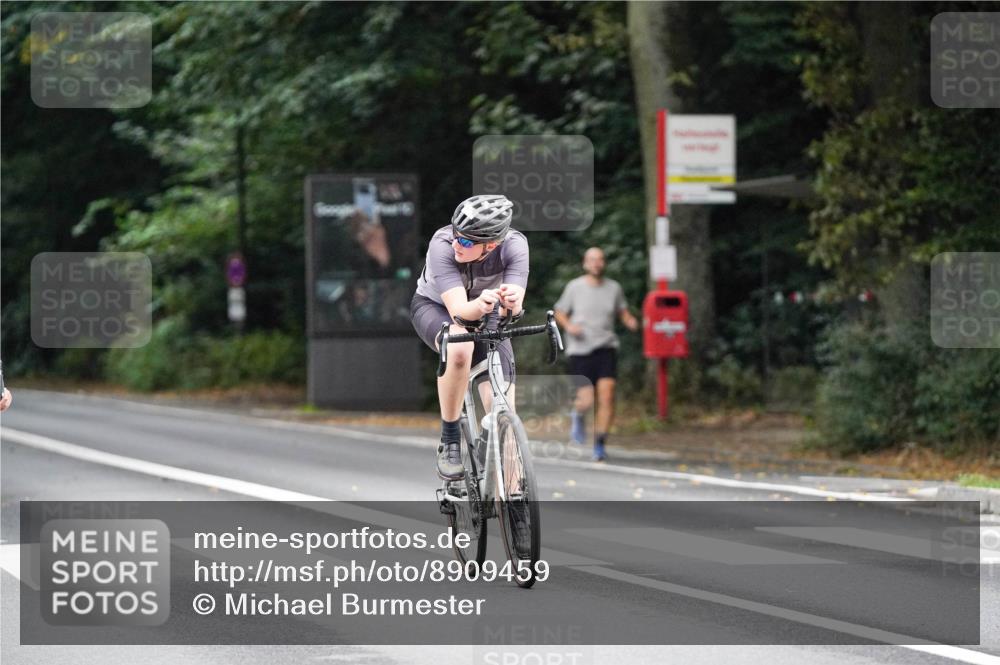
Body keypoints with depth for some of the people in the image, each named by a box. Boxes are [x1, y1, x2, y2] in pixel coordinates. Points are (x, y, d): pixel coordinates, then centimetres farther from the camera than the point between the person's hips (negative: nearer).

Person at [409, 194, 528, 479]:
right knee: (459, 348, -39)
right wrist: (480, 305, -63)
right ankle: (449, 441, -22)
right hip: (435, 306, -2)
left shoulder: (514, 245, -30)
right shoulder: (442, 245, -36)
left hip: (484, 316, 2)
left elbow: (514, 309, -37)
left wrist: (512, 302, -61)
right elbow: (459, 310, -41)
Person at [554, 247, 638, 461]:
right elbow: (559, 313, 8)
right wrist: (568, 325, -13)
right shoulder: (574, 287, -1)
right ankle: (578, 414, 32)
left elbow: (623, 312, 19)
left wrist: (631, 322, -4)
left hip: (606, 348, 2)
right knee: (587, 400, -7)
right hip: (580, 349, -2)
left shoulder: (614, 288, 5)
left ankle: (599, 446, -5)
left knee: (607, 395, -14)